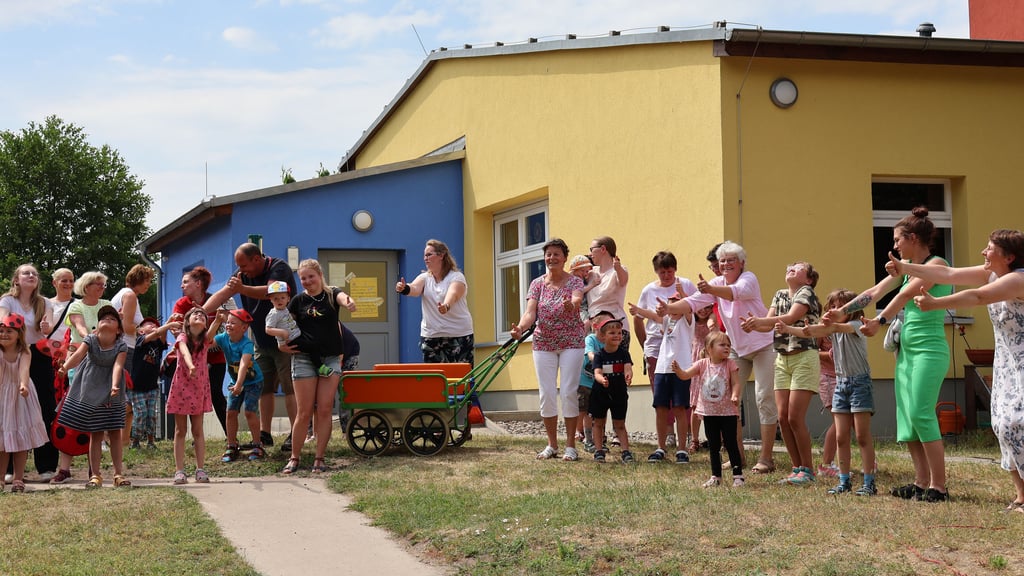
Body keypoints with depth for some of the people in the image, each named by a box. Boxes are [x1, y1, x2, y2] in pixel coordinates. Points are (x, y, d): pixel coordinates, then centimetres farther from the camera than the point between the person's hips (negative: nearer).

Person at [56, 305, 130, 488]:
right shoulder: (90, 340, -9)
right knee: (95, 435, 4)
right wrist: (65, 367, -46)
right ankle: (95, 475, 9)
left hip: (111, 395, 0)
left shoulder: (121, 346, -10)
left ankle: (118, 473, 11)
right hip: (90, 393, 0)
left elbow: (117, 366, -25)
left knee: (115, 433, 4)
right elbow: (78, 354, -26)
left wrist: (114, 386, -42)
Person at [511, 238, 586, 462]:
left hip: (571, 342, -3)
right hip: (543, 343, 3)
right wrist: (520, 328, -29)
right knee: (547, 394, 2)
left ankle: (570, 445, 3)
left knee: (569, 392, -6)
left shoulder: (574, 282, -2)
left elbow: (577, 301, -24)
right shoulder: (537, 284, 5)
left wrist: (571, 304, -49)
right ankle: (552, 445, 14)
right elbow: (530, 312, -8)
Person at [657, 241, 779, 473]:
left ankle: (766, 458, -6)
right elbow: (693, 302, -10)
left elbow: (735, 292, -39)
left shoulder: (749, 279, -16)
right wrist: (669, 308, -29)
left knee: (765, 398, -10)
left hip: (762, 345, -7)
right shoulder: (717, 283, 2)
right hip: (737, 348, 7)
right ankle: (737, 454, 12)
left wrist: (710, 289, -57)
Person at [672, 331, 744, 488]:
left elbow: (736, 383, -10)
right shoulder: (702, 364, -2)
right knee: (713, 446, 11)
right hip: (709, 412, 3)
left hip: (727, 411, -3)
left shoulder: (730, 364, -6)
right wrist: (678, 370, -33)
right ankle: (716, 476, 20)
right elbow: (686, 375, -11)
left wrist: (735, 396, -30)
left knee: (731, 444, -1)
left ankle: (738, 475, 6)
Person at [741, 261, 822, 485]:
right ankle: (797, 468, 11)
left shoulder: (806, 293, -4)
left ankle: (807, 469, 1)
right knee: (783, 417, 1)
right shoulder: (780, 295, 16)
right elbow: (769, 324, 6)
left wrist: (759, 321, -29)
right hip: (782, 360, 7)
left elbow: (790, 318, -19)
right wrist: (753, 325, -16)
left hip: (804, 358, -6)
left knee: (795, 417, -10)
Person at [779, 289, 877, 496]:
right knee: (841, 437, 4)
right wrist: (787, 329, -17)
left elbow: (838, 327, -30)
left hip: (860, 382, -7)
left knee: (863, 436, -6)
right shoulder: (833, 330, 12)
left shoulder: (856, 326, -9)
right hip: (841, 383, 7)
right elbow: (810, 333, 0)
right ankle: (844, 481, 10)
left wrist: (813, 329, -48)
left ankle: (869, 482, -4)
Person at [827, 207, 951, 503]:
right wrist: (842, 311, 12)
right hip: (906, 348, 9)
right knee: (906, 417, 5)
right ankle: (922, 482, 9)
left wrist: (880, 321, -30)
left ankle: (938, 486, -11)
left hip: (929, 348, -9)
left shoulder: (937, 264, -10)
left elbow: (907, 294, -22)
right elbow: (874, 292, 16)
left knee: (921, 414, -14)